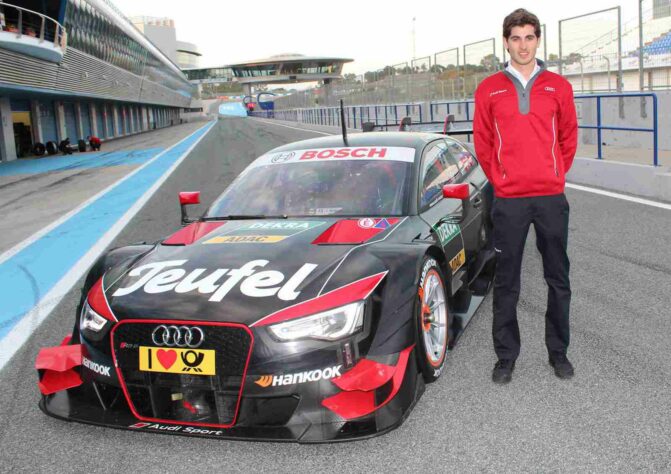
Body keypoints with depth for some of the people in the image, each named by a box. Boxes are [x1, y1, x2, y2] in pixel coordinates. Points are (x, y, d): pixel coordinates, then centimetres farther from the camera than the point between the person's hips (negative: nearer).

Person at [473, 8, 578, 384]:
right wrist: (499, 179, 4)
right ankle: (506, 356, 15)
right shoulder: (490, 89, 4)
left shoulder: (558, 86, 6)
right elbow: (482, 141, 7)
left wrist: (557, 175, 6)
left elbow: (569, 136, 11)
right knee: (507, 282, 4)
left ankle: (558, 352, 22)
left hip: (552, 198, 1)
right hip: (509, 200, -1)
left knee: (558, 279, 8)